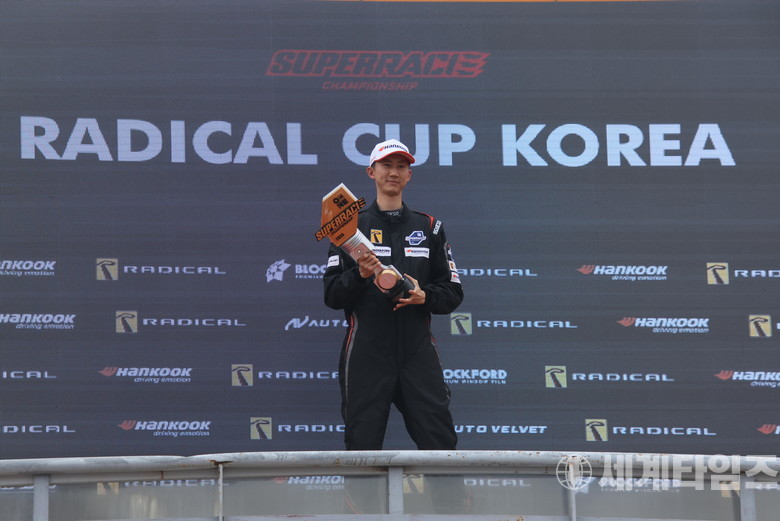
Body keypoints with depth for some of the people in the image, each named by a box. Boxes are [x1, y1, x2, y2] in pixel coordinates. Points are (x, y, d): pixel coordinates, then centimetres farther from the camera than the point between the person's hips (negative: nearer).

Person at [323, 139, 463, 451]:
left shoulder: (429, 227, 15)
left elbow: (453, 293, 13)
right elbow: (332, 296, 4)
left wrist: (424, 296, -7)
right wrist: (360, 275, -15)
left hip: (418, 352, 1)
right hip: (366, 353, -1)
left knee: (441, 445, -7)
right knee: (362, 447, -4)